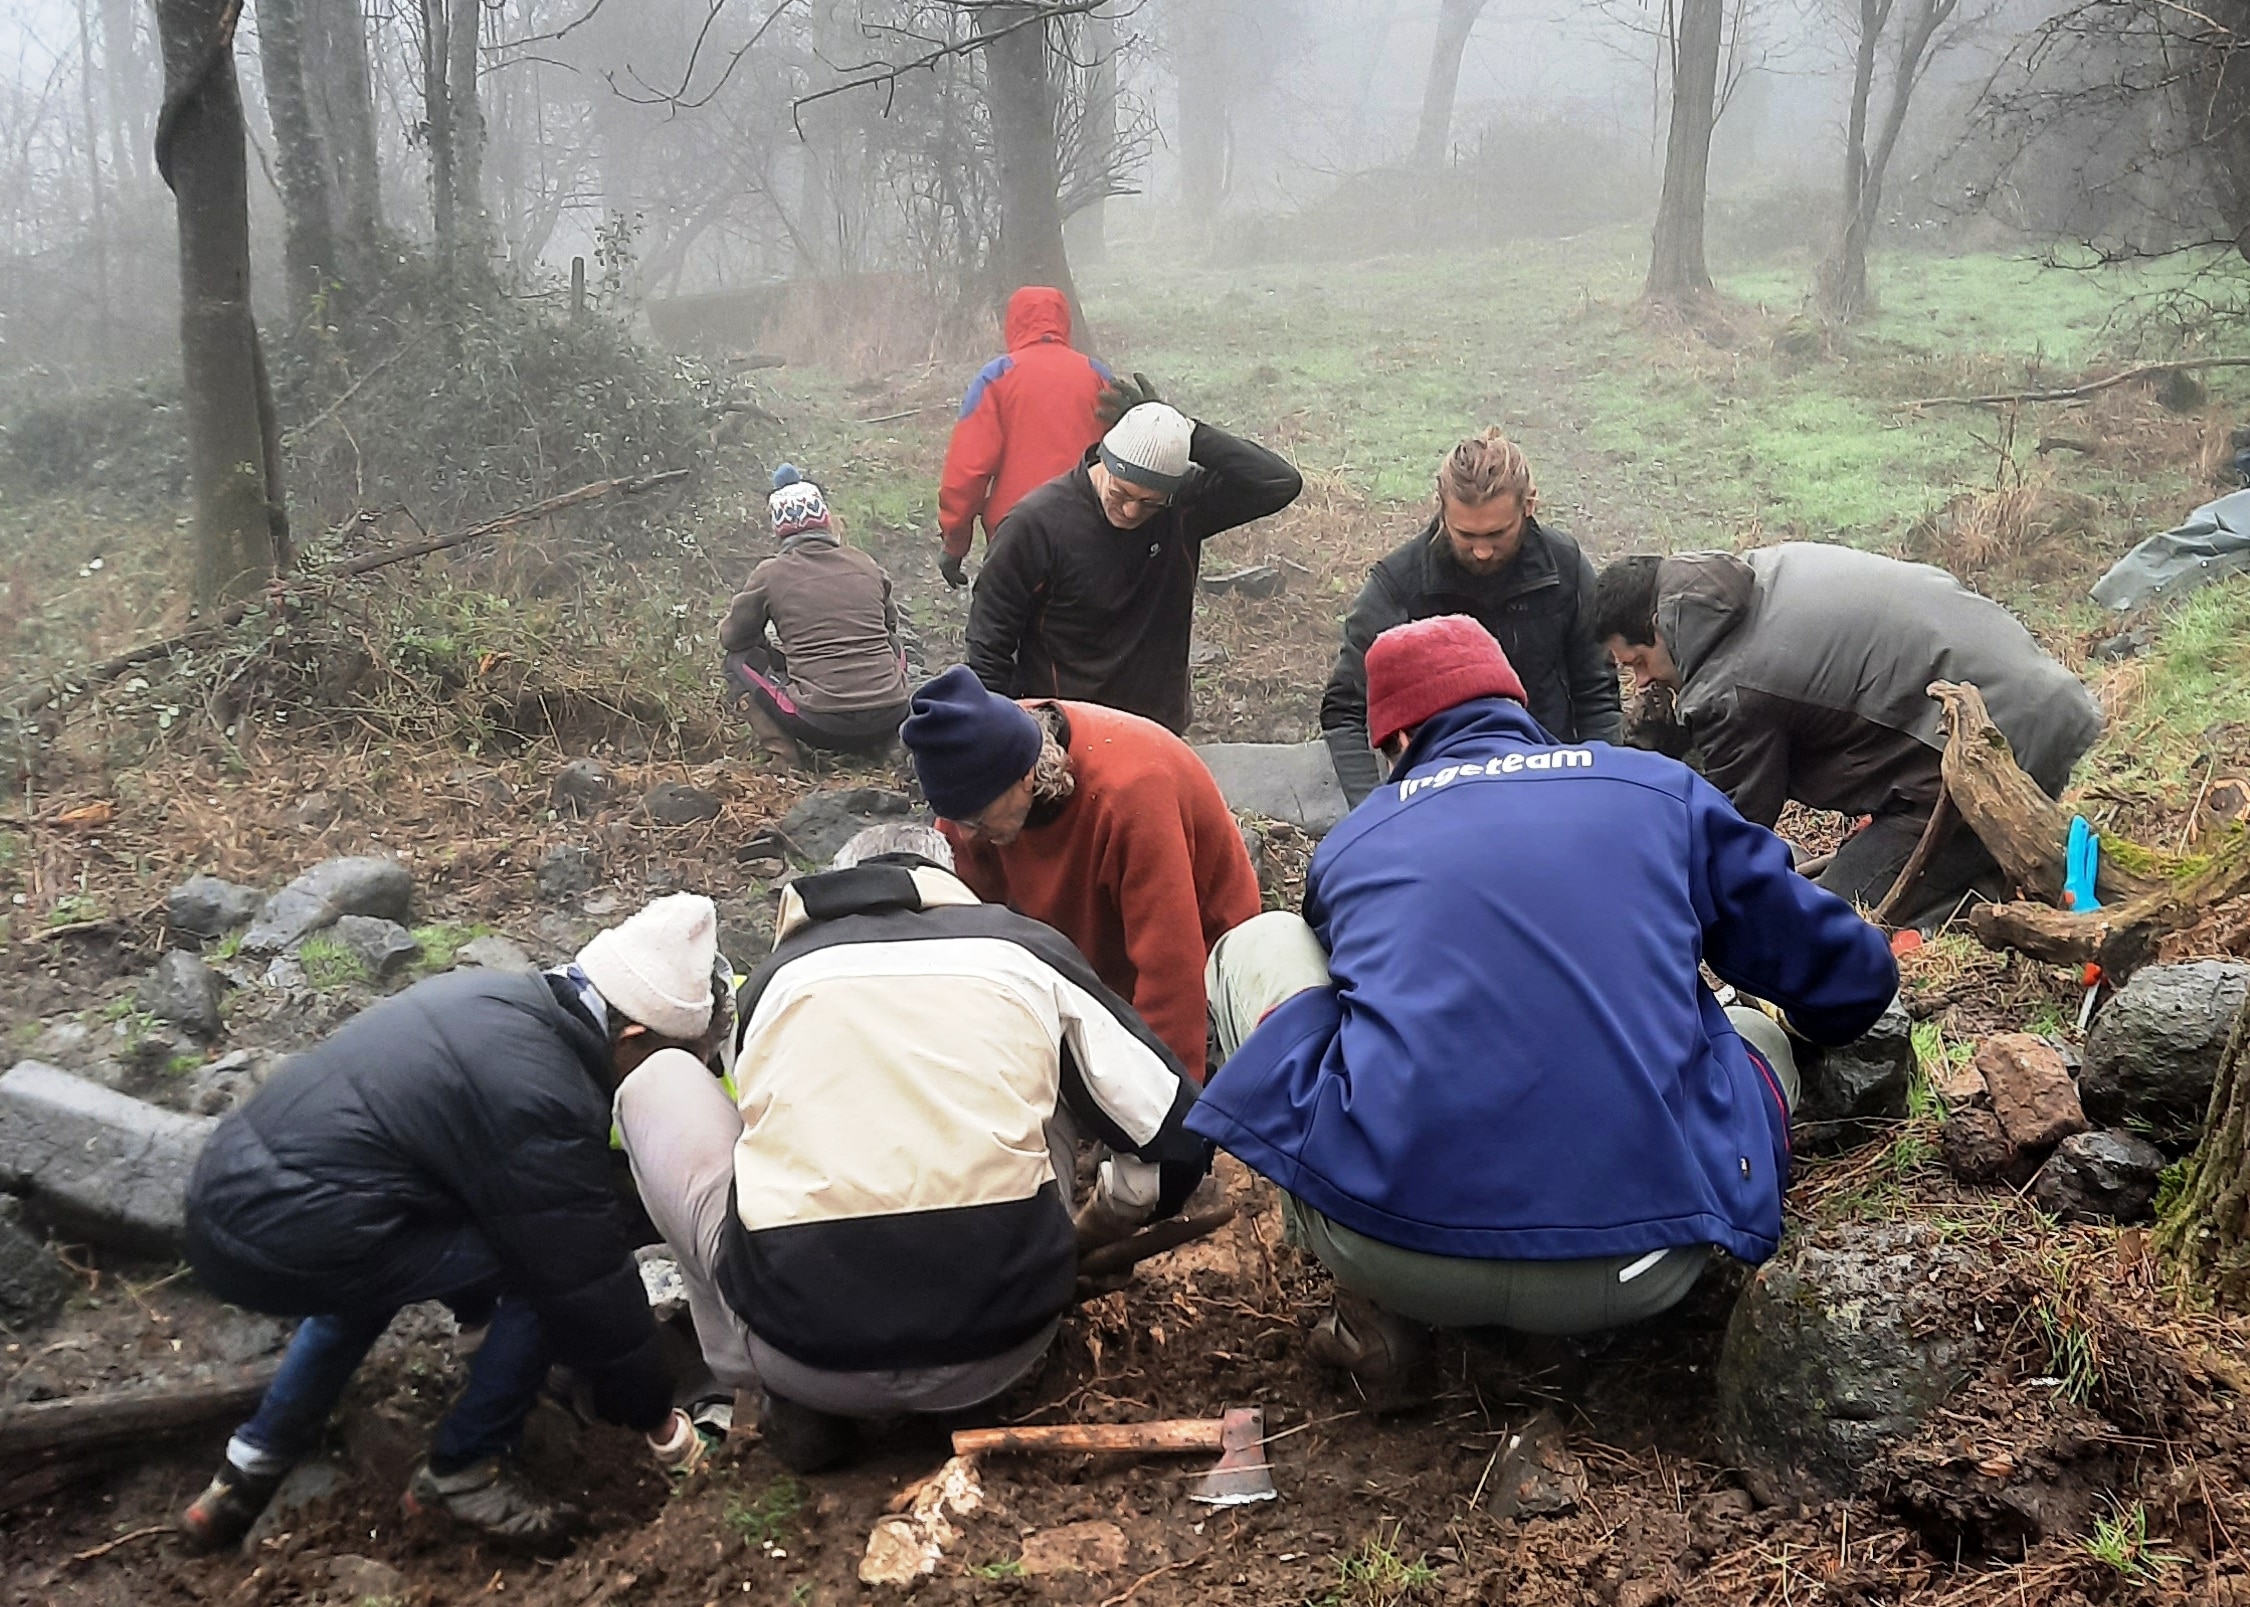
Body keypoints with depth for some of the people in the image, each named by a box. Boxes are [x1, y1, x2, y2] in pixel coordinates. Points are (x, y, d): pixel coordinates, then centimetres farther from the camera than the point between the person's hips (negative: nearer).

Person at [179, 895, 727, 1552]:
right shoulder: (547, 1101, -15)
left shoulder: (494, 996, 13)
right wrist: (656, 1417, 8)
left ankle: (252, 1465, 33)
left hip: (220, 1191, 10)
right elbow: (588, 1282, -7)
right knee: (544, 1265, -5)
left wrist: (480, 1310, 42)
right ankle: (461, 1472, 11)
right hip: (280, 1244, -10)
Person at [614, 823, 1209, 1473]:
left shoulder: (777, 975, 19)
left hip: (804, 1347, -1)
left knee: (659, 1082, 22)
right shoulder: (1024, 948, 16)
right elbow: (1179, 1134, 16)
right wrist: (1094, 1227, 37)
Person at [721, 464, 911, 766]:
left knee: (740, 659, 18)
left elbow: (731, 637, 14)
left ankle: (784, 757, 3)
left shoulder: (770, 574, 0)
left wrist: (778, 654, 32)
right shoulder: (866, 565, 9)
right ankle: (883, 744, 20)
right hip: (889, 718, 4)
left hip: (821, 726, -3)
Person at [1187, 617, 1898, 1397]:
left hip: (1387, 1240, 0)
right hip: (1637, 1273, 1)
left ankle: (1378, 1303, 10)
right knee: (1759, 1033, 31)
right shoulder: (1659, 791, 14)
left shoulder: (1353, 840, 17)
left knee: (1254, 947, 24)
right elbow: (1849, 982, 21)